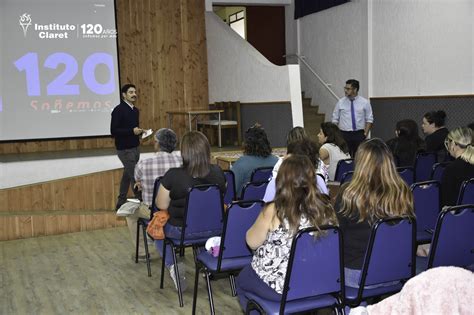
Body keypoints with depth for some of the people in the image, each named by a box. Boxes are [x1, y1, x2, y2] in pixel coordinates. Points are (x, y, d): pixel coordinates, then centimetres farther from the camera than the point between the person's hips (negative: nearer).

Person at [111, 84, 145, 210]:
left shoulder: (135, 110, 10)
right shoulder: (118, 110, -14)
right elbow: (113, 131, -18)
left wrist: (140, 132, 0)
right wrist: (132, 131, -23)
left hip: (135, 147, 8)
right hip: (125, 150, -8)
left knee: (128, 175, 15)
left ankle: (121, 203, 27)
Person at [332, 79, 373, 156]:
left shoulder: (364, 102, 3)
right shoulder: (340, 102, 4)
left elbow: (369, 120, 6)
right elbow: (335, 120, 7)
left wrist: (365, 134, -4)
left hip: (359, 134, 0)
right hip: (344, 135, 0)